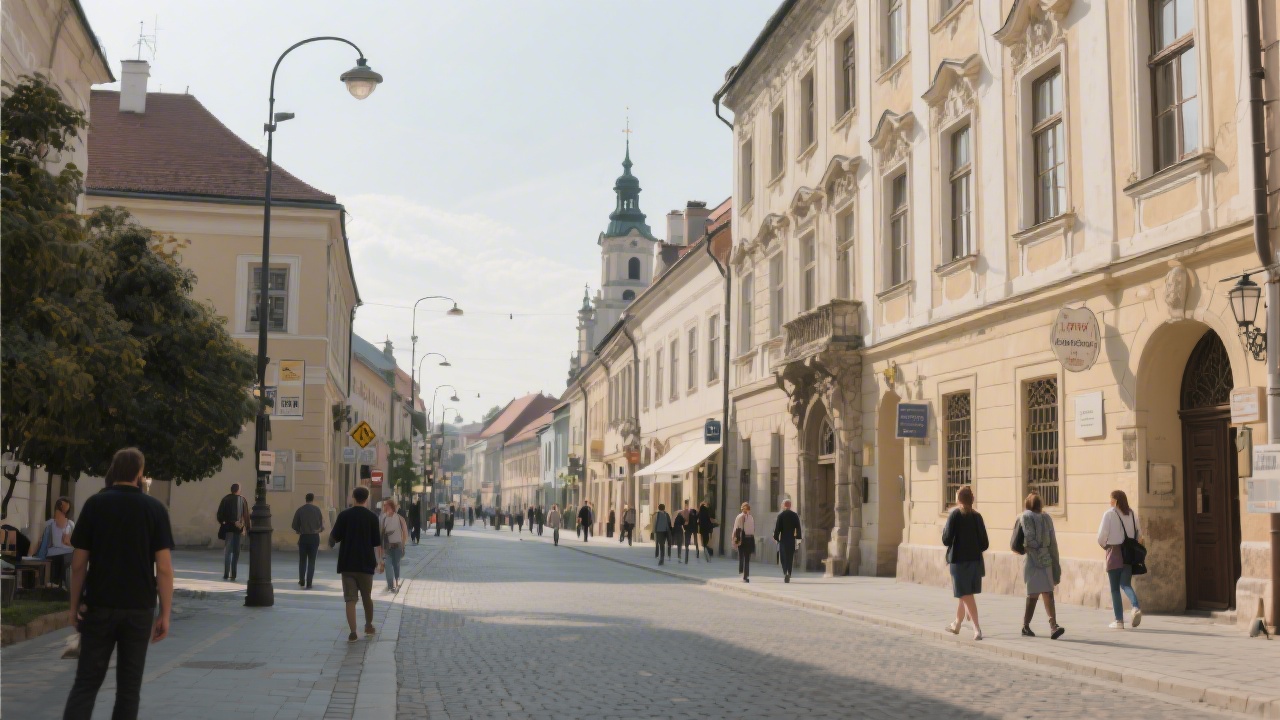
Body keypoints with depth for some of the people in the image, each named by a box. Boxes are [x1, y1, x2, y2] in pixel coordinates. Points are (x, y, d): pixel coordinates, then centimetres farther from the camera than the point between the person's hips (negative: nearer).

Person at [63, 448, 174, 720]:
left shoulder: (95, 504, -1)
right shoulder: (155, 508, -3)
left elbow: (79, 563, -1)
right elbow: (164, 568, -7)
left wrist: (75, 605, 9)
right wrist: (165, 614, -2)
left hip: (99, 606, 0)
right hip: (139, 608, 0)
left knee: (86, 681, 5)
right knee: (129, 684, 8)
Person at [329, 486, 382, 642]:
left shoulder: (344, 515, -4)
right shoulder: (372, 517, -3)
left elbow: (335, 538, -3)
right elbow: (377, 542, -2)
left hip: (347, 563, -1)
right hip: (366, 563, 1)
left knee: (350, 599, 0)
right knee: (367, 597, 18)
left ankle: (353, 633, -8)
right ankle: (369, 626, 33)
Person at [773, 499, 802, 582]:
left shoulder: (781, 515, -5)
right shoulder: (795, 515, 2)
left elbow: (777, 527, -7)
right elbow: (798, 527, 1)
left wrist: (776, 537, 0)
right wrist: (798, 537, 6)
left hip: (783, 539, -2)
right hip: (792, 539, 2)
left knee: (783, 557, 4)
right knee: (790, 557, 9)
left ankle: (785, 573, -14)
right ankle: (789, 574, 3)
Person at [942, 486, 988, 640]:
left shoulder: (955, 514, -10)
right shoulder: (977, 516, 4)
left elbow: (947, 540, -13)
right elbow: (985, 544, 3)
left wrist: (944, 530, 6)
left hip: (959, 561, -5)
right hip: (975, 561, 5)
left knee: (966, 595, -1)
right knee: (965, 594, 20)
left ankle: (977, 629, -9)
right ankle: (957, 624, 35)